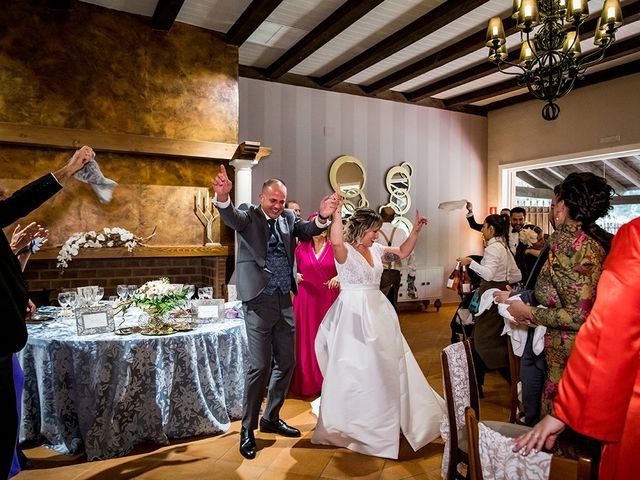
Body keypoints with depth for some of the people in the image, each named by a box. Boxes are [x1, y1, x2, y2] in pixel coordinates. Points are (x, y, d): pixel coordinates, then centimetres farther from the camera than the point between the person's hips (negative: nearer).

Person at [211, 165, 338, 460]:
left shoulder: (288, 217, 8)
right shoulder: (248, 216, -5)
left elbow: (307, 231, -10)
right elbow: (230, 217, -27)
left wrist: (322, 217, -32)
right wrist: (222, 197, -49)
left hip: (285, 302, 6)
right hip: (259, 302, -6)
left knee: (286, 363, 14)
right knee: (260, 366, -3)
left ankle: (271, 419, 33)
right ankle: (248, 429, 17)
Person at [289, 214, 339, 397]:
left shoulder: (334, 247, 1)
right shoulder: (301, 248, 5)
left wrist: (338, 277, -18)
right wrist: (295, 276, -11)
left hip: (328, 300, -1)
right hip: (306, 300, 1)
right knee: (305, 340, 4)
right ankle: (306, 382, 18)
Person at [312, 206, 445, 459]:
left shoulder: (375, 249, 8)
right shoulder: (345, 250, -14)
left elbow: (402, 252, 17)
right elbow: (336, 241, -39)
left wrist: (415, 230, 8)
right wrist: (336, 214, -35)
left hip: (378, 311, 8)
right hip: (354, 314, -8)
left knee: (387, 366, 17)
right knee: (357, 369, 2)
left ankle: (385, 417, 37)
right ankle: (354, 423, 21)